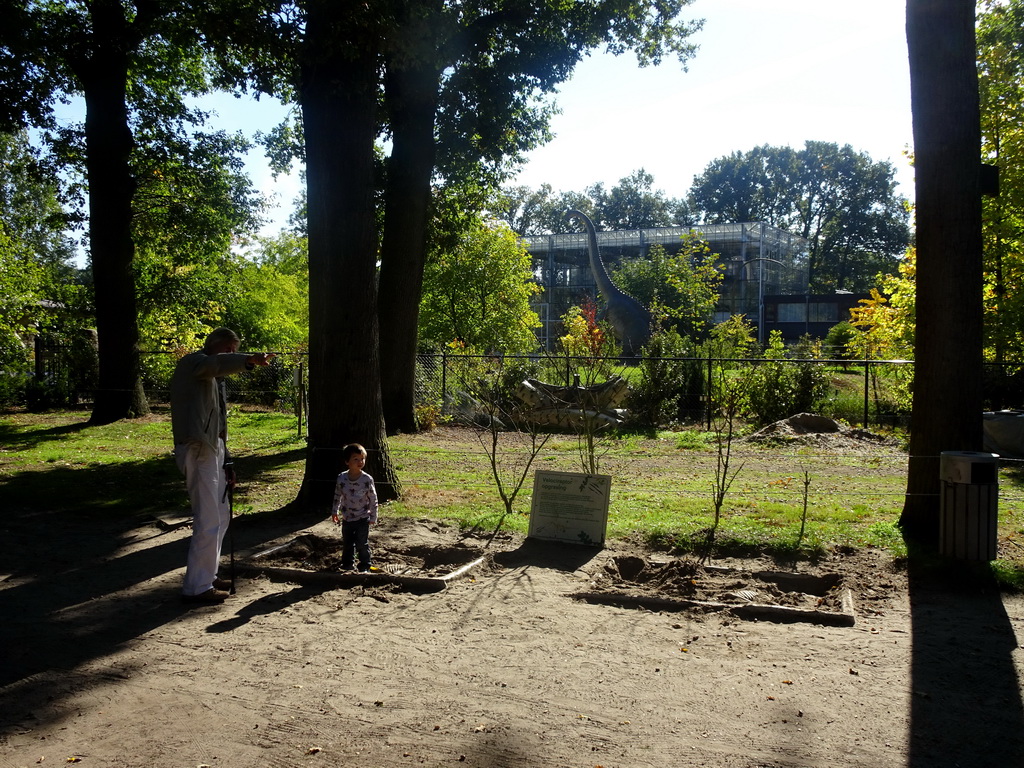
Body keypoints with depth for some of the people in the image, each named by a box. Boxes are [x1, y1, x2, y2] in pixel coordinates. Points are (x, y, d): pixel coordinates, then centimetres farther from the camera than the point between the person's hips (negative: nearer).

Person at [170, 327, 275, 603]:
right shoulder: (193, 362, -6)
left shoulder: (213, 379, 24)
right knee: (209, 522, -9)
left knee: (221, 517, 17)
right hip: (198, 451, -11)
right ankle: (196, 588, -2)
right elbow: (219, 363, -32)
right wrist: (249, 360, -50)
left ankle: (207, 575, 28)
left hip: (212, 449, 11)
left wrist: (225, 462, 20)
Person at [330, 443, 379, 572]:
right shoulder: (341, 478, -7)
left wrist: (373, 517, -5)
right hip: (347, 518, 3)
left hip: (363, 519, -3)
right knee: (347, 543, 14)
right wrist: (334, 511, 13)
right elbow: (337, 495, 9)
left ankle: (366, 565, 16)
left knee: (362, 544, -1)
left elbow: (373, 499, -7)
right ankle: (347, 565, 31)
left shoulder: (367, 479, -14)